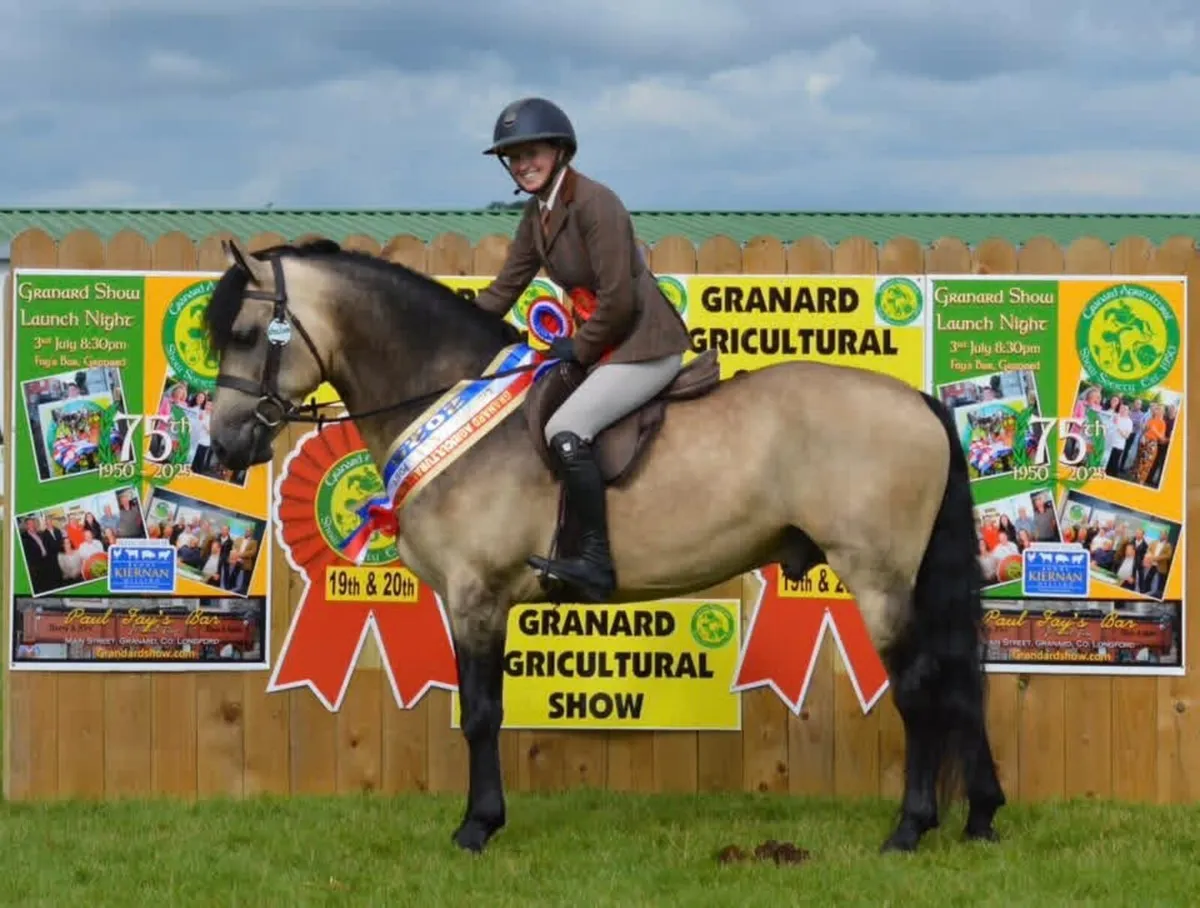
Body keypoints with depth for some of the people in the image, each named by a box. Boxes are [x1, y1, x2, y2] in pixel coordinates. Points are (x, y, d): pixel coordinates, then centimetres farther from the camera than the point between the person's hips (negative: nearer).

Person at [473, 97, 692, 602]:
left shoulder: (595, 204, -20)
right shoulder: (536, 212, 8)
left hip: (645, 346, -10)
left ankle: (596, 564, -21)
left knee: (565, 430, -24)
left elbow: (617, 301, -22)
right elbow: (505, 288, 13)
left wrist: (578, 351, -12)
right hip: (603, 346, 10)